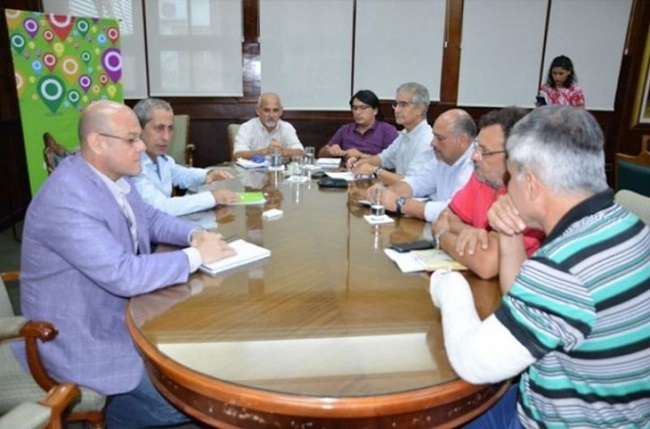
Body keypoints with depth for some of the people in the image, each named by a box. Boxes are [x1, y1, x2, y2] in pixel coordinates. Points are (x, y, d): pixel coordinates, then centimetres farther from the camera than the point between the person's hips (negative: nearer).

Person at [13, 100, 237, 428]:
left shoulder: (110, 176, 0)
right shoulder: (67, 199, -30)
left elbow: (151, 218, 13)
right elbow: (124, 275, -35)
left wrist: (195, 234, -7)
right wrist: (196, 256, -24)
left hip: (121, 313, 9)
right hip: (84, 338, -9)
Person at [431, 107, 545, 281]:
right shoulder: (483, 174, -2)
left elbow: (487, 264, -33)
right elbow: (447, 217, 6)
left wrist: (441, 233, -14)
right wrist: (468, 231, -19)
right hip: (477, 281, 6)